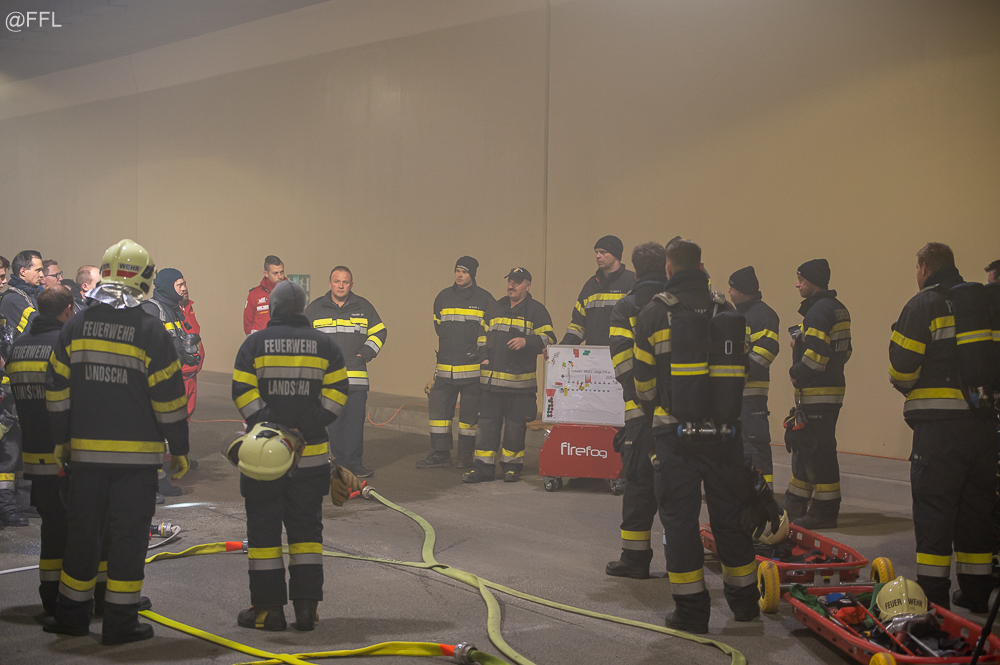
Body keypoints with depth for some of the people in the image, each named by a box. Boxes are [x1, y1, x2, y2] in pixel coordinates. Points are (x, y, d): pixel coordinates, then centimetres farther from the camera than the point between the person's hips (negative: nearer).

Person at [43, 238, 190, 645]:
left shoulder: (76, 327, 3)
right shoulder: (151, 331, -9)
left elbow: (57, 390, 7)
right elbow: (169, 398, -8)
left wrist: (61, 441, 16)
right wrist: (179, 449, 1)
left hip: (85, 452, 4)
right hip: (136, 456, -4)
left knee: (82, 531, 14)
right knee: (128, 534, 2)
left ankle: (72, 614, 24)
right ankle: (121, 622, 6)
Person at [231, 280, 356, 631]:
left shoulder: (255, 343, 1)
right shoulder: (324, 344, 5)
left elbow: (242, 393, -9)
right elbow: (336, 394, -2)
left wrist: (268, 426, -11)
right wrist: (307, 428, -6)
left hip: (262, 454, -2)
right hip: (312, 456, 2)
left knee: (264, 529, 6)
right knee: (306, 528, 10)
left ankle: (268, 607, 8)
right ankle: (306, 606, 9)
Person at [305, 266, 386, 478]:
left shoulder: (363, 307, 10)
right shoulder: (315, 308, 7)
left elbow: (379, 332, 17)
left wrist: (366, 353, 3)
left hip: (356, 375, 1)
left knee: (356, 419, -3)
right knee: (333, 420, -2)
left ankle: (353, 461, 3)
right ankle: (341, 459, 5)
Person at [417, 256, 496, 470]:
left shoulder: (484, 299, 1)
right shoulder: (443, 297, 12)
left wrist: (479, 351, -4)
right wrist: (449, 348, 12)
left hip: (473, 368, -3)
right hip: (445, 367, 4)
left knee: (470, 413, 2)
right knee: (438, 407, 1)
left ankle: (466, 455, 12)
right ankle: (440, 454, 9)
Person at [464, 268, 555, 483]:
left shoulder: (536, 310, 3)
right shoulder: (495, 309, 17)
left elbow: (549, 339, -4)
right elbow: (482, 336, 24)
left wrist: (526, 341, -18)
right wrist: (484, 358, 9)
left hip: (519, 381, -4)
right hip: (491, 379, 4)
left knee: (515, 425, 3)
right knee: (487, 423, 2)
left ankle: (512, 466, 15)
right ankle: (483, 467, 6)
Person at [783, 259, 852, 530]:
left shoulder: (819, 311, -16)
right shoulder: (837, 308, 17)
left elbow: (815, 354, -24)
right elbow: (843, 351, 20)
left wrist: (796, 373, -8)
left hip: (817, 393, -11)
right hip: (832, 386, 11)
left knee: (819, 450, -5)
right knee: (803, 445, 17)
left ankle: (825, 511, 1)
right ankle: (796, 506, 24)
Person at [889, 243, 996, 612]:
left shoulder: (923, 304, -6)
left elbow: (902, 364, -11)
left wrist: (908, 389, 9)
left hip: (939, 424, -6)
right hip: (984, 422, 6)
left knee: (934, 508, -1)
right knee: (977, 506, 13)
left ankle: (933, 594, -2)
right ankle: (976, 592, 19)